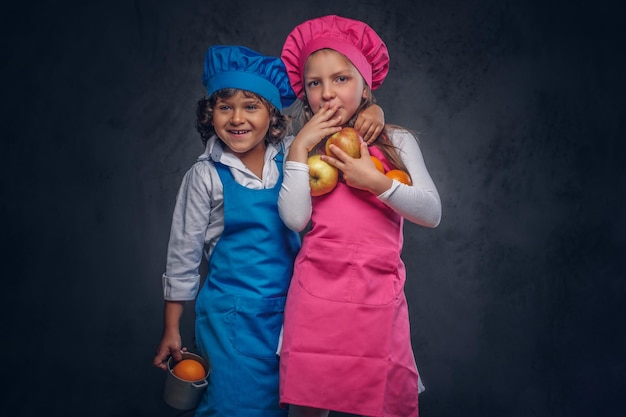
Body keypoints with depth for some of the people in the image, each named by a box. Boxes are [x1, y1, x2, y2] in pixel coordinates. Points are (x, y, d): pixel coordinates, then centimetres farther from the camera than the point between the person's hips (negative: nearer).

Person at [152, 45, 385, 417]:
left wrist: (370, 112, -14)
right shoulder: (206, 176, -9)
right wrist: (171, 330, 2)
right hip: (232, 316, -3)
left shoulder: (291, 155, -3)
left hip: (290, 308, 3)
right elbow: (183, 253, -2)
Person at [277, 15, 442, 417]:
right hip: (316, 293, 1)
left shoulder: (396, 141, 6)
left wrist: (376, 182, -12)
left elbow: (432, 213, -1)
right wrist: (300, 149, -8)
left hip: (378, 296, 0)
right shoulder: (302, 149, 8)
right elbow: (295, 218, -7)